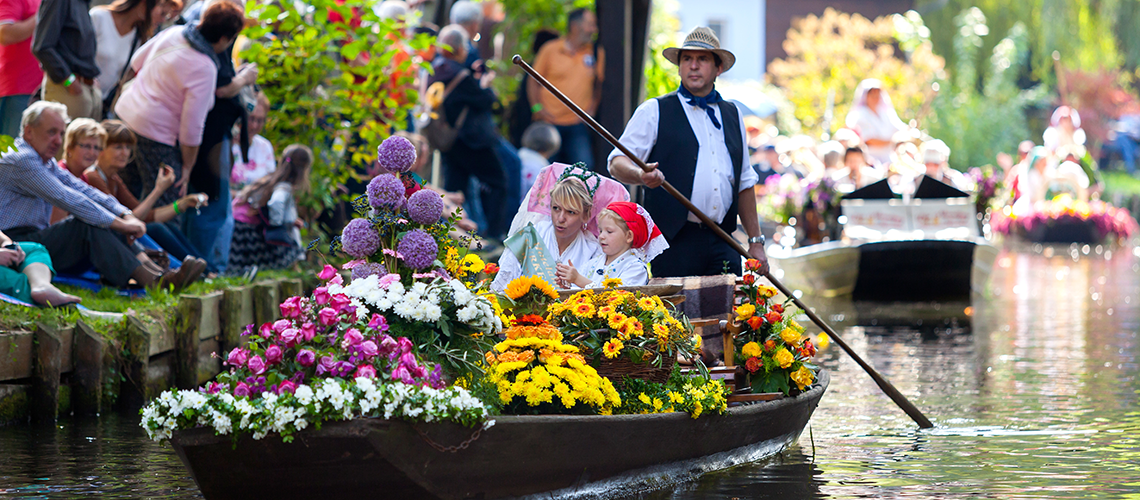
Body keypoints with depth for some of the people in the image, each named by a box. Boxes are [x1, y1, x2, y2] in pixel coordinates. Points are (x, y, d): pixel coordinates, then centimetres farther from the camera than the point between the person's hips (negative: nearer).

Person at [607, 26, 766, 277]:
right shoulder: (654, 112, 5)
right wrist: (641, 176, -25)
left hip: (722, 245, 4)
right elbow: (617, 163, -2)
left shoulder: (732, 115, 20)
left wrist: (755, 241, 17)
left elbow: (744, 182, 22)